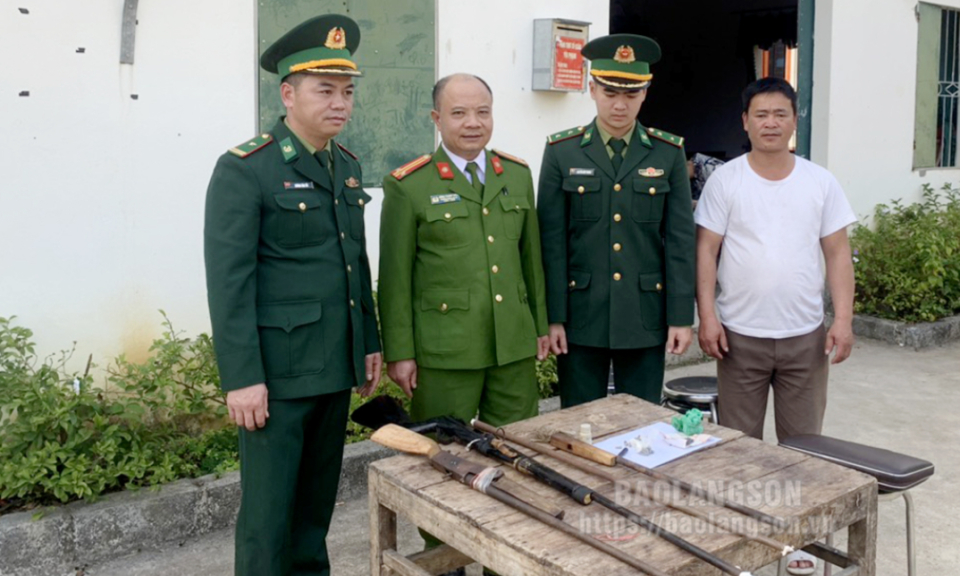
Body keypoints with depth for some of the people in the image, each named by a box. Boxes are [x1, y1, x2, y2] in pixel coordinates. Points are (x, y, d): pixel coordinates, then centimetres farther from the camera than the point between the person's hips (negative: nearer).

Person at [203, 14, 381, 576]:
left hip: (337, 364, 7)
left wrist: (369, 342, 16)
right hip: (277, 370, -7)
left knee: (319, 498, 17)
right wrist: (240, 378, -17)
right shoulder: (244, 169, -11)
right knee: (270, 506, 3)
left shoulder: (347, 165, 11)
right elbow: (228, 281, -15)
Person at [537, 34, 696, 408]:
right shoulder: (561, 152, -1)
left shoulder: (669, 153, 1)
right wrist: (552, 318, -5)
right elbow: (552, 243, -3)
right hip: (580, 319, 0)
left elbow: (680, 242, 1)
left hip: (646, 319, 1)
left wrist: (681, 317, -3)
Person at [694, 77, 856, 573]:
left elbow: (838, 253, 4)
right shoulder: (725, 180, -3)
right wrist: (707, 315, -11)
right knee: (739, 441, 10)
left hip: (805, 336, 2)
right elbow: (705, 250, -4)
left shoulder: (820, 182, 2)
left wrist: (844, 319, -4)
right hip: (740, 335, -1)